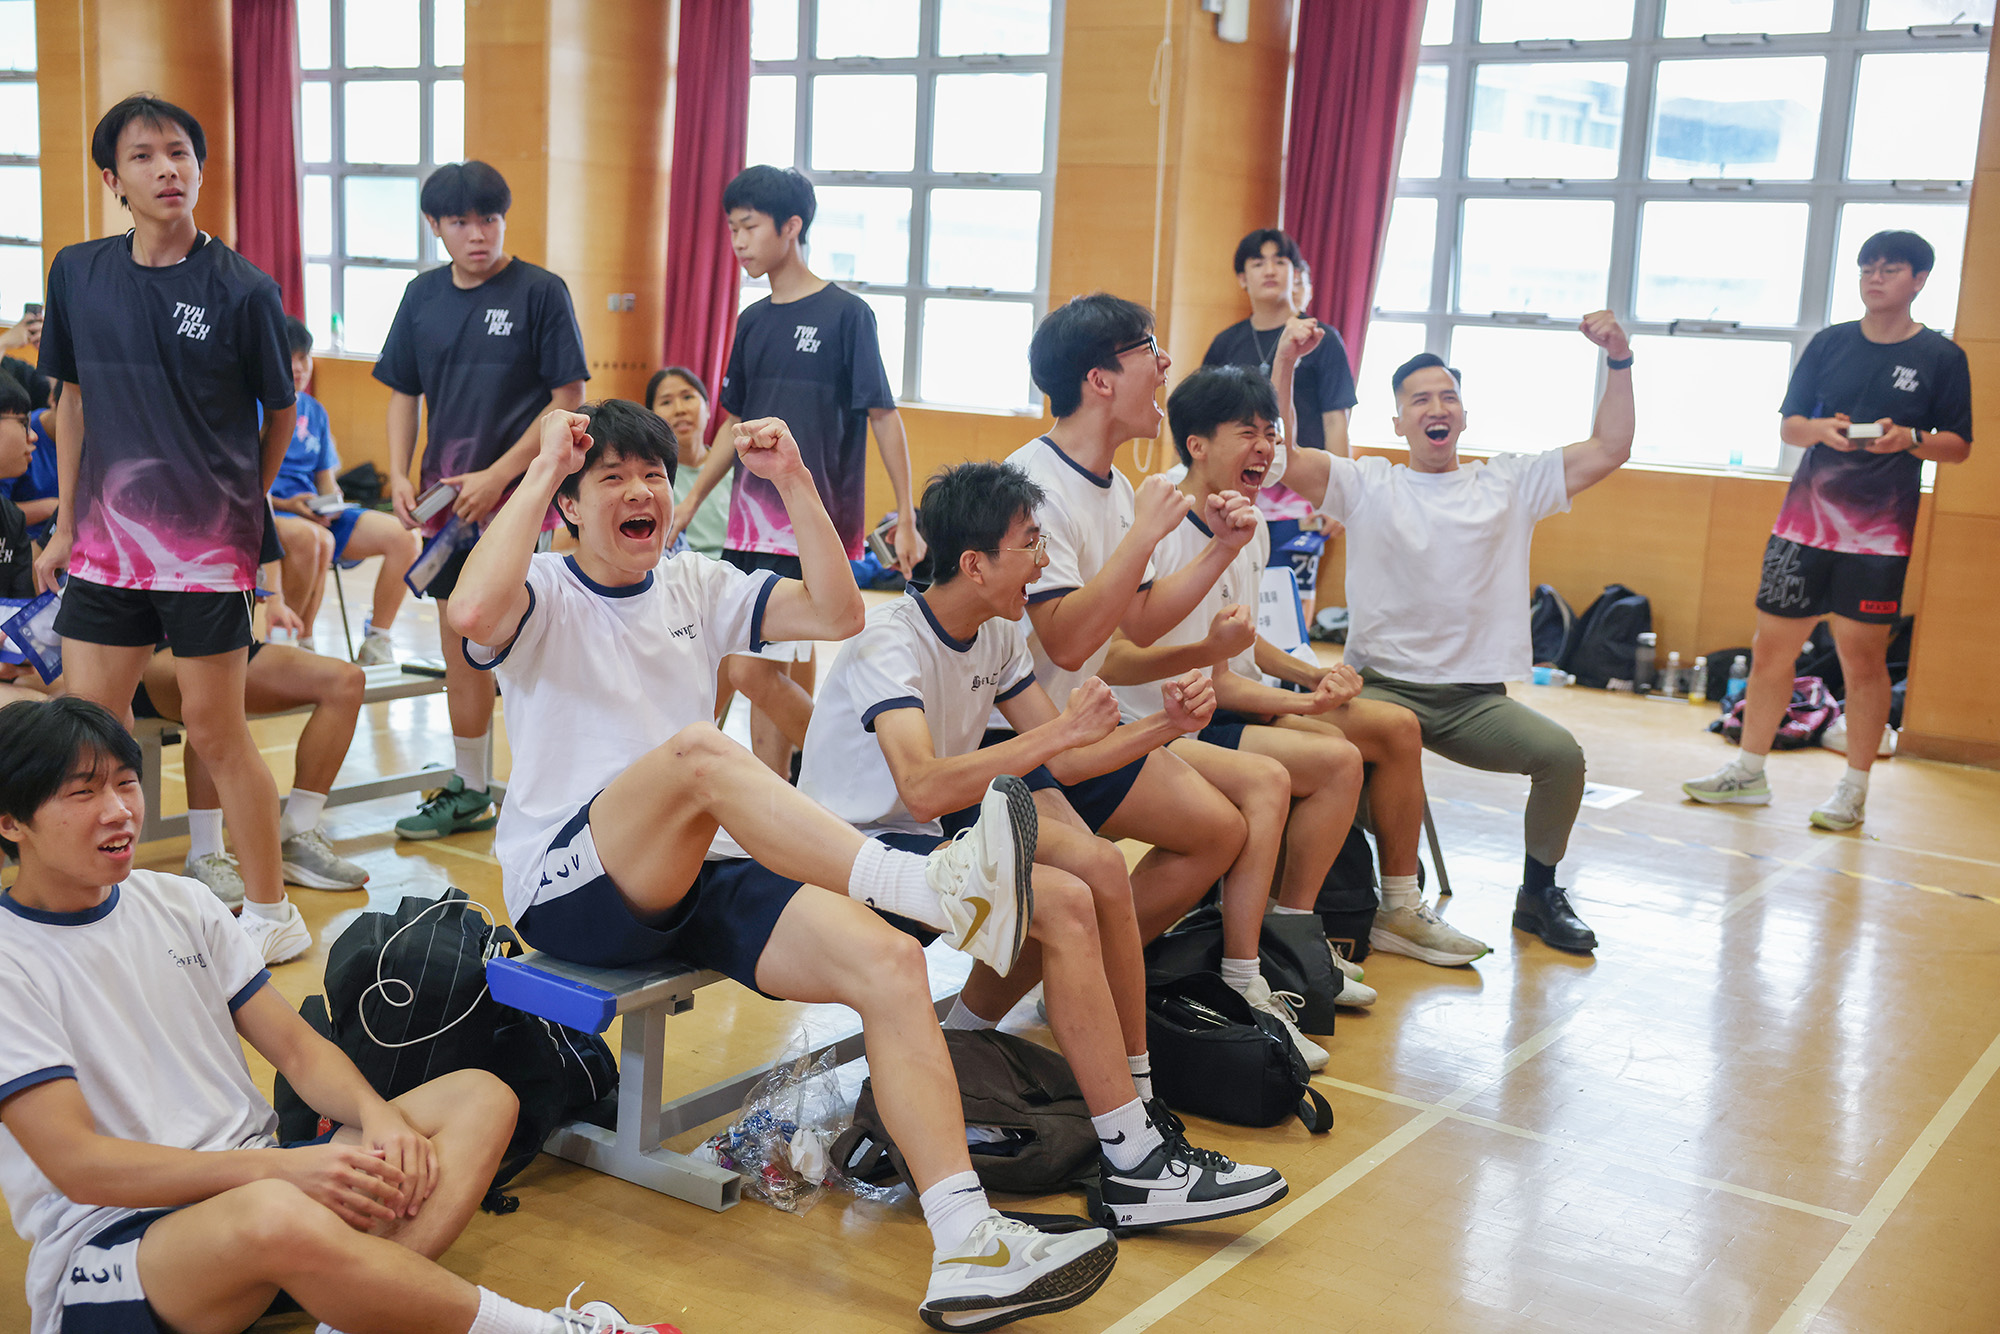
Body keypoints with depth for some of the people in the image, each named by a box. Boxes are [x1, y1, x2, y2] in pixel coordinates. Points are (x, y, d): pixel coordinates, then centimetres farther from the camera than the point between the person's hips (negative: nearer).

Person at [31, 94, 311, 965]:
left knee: (215, 730, 1)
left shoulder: (242, 291, -9)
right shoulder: (77, 273, 3)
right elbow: (71, 398, 14)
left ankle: (272, 913, 16)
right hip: (106, 539, 4)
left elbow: (280, 416, 2)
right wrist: (67, 522, 14)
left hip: (208, 546, -4)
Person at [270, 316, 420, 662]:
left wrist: (331, 504, 0)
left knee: (402, 536, -13)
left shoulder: (315, 412, 20)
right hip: (265, 513, -7)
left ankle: (376, 645, -7)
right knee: (317, 540, -41)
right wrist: (284, 504, -17)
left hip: (314, 513, 7)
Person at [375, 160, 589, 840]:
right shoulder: (424, 295, 8)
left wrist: (497, 477, -14)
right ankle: (469, 792, 24)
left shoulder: (541, 291, -7)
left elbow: (569, 400, -9)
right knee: (460, 646, 11)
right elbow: (403, 394, 16)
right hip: (448, 499, 5)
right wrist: (400, 476, 1)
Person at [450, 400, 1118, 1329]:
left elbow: (837, 616, 5)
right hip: (568, 890, -5)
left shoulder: (694, 585, 17)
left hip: (701, 876, 5)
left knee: (889, 962, -21)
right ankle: (926, 883, -46)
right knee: (698, 749, -36)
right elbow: (474, 613, -23)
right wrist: (542, 469, -14)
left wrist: (793, 483, -1)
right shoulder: (545, 593, 3)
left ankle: (968, 1251, -29)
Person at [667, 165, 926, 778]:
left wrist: (906, 519, -10)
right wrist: (691, 501, 17)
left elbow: (883, 417, -7)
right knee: (792, 673, 11)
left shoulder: (845, 313, -6)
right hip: (751, 523, 7)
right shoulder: (753, 321, 13)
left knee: (753, 672, -13)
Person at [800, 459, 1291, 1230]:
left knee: (1100, 865, -9)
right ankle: (1134, 1166, -23)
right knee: (1064, 902, -25)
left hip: (928, 834, 9)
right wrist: (1059, 732, -34)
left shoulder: (996, 636, 5)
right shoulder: (889, 643, -21)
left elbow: (1058, 762, 10)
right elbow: (923, 789, -36)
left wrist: (1161, 727, -5)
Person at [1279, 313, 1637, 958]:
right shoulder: (1366, 485, 6)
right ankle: (1399, 904, -19)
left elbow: (1610, 448, 6)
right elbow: (1279, 456, -8)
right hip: (1384, 684, -2)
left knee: (1561, 752, -22)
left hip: (1478, 698, 2)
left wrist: (1619, 360, -4)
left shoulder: (1509, 484, 12)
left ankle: (1538, 892, 4)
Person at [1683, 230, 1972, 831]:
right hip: (1803, 521, 3)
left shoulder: (1942, 357, 2)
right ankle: (1748, 772, 18)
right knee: (1771, 647, 5)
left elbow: (1959, 445, 3)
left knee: (1862, 657, -2)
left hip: (1879, 534, -3)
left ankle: (1854, 791, 10)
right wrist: (1822, 428, -12)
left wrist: (1910, 438, -17)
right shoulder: (1829, 343, 9)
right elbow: (1789, 426, 10)